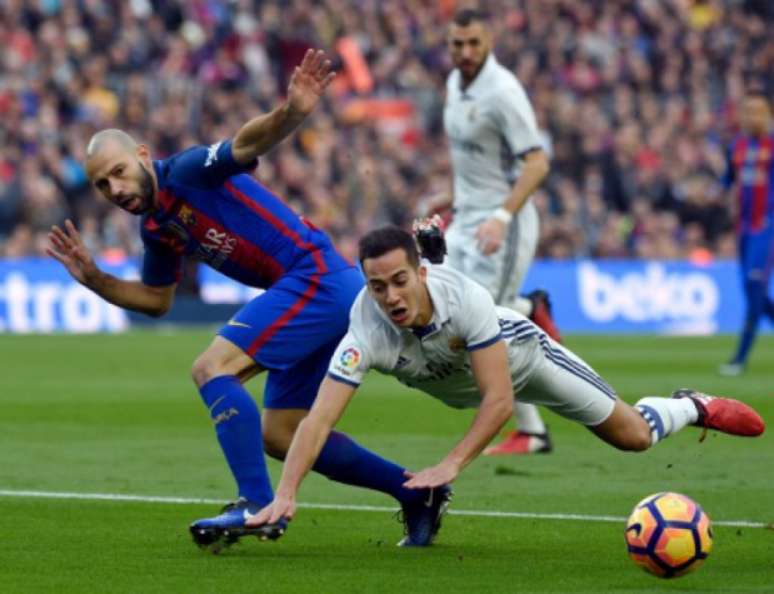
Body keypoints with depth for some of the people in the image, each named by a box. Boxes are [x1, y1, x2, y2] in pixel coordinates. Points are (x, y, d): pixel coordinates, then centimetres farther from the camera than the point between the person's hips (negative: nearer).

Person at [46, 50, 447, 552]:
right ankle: (416, 492, 18)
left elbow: (247, 143, -29)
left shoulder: (185, 172, -11)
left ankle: (258, 505, -24)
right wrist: (93, 278, 14)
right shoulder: (156, 228, 14)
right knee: (280, 434, 11)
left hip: (318, 276, -10)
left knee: (213, 368, -18)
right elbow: (157, 300, 27)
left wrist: (291, 113, -48)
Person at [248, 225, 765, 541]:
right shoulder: (367, 334, -42)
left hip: (519, 354, -2)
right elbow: (319, 419, -48)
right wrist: (285, 495, -61)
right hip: (458, 387, 2)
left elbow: (500, 400, -40)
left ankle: (693, 408, 35)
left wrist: (451, 465, -49)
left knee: (631, 436, 6)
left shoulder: (464, 297, -44)